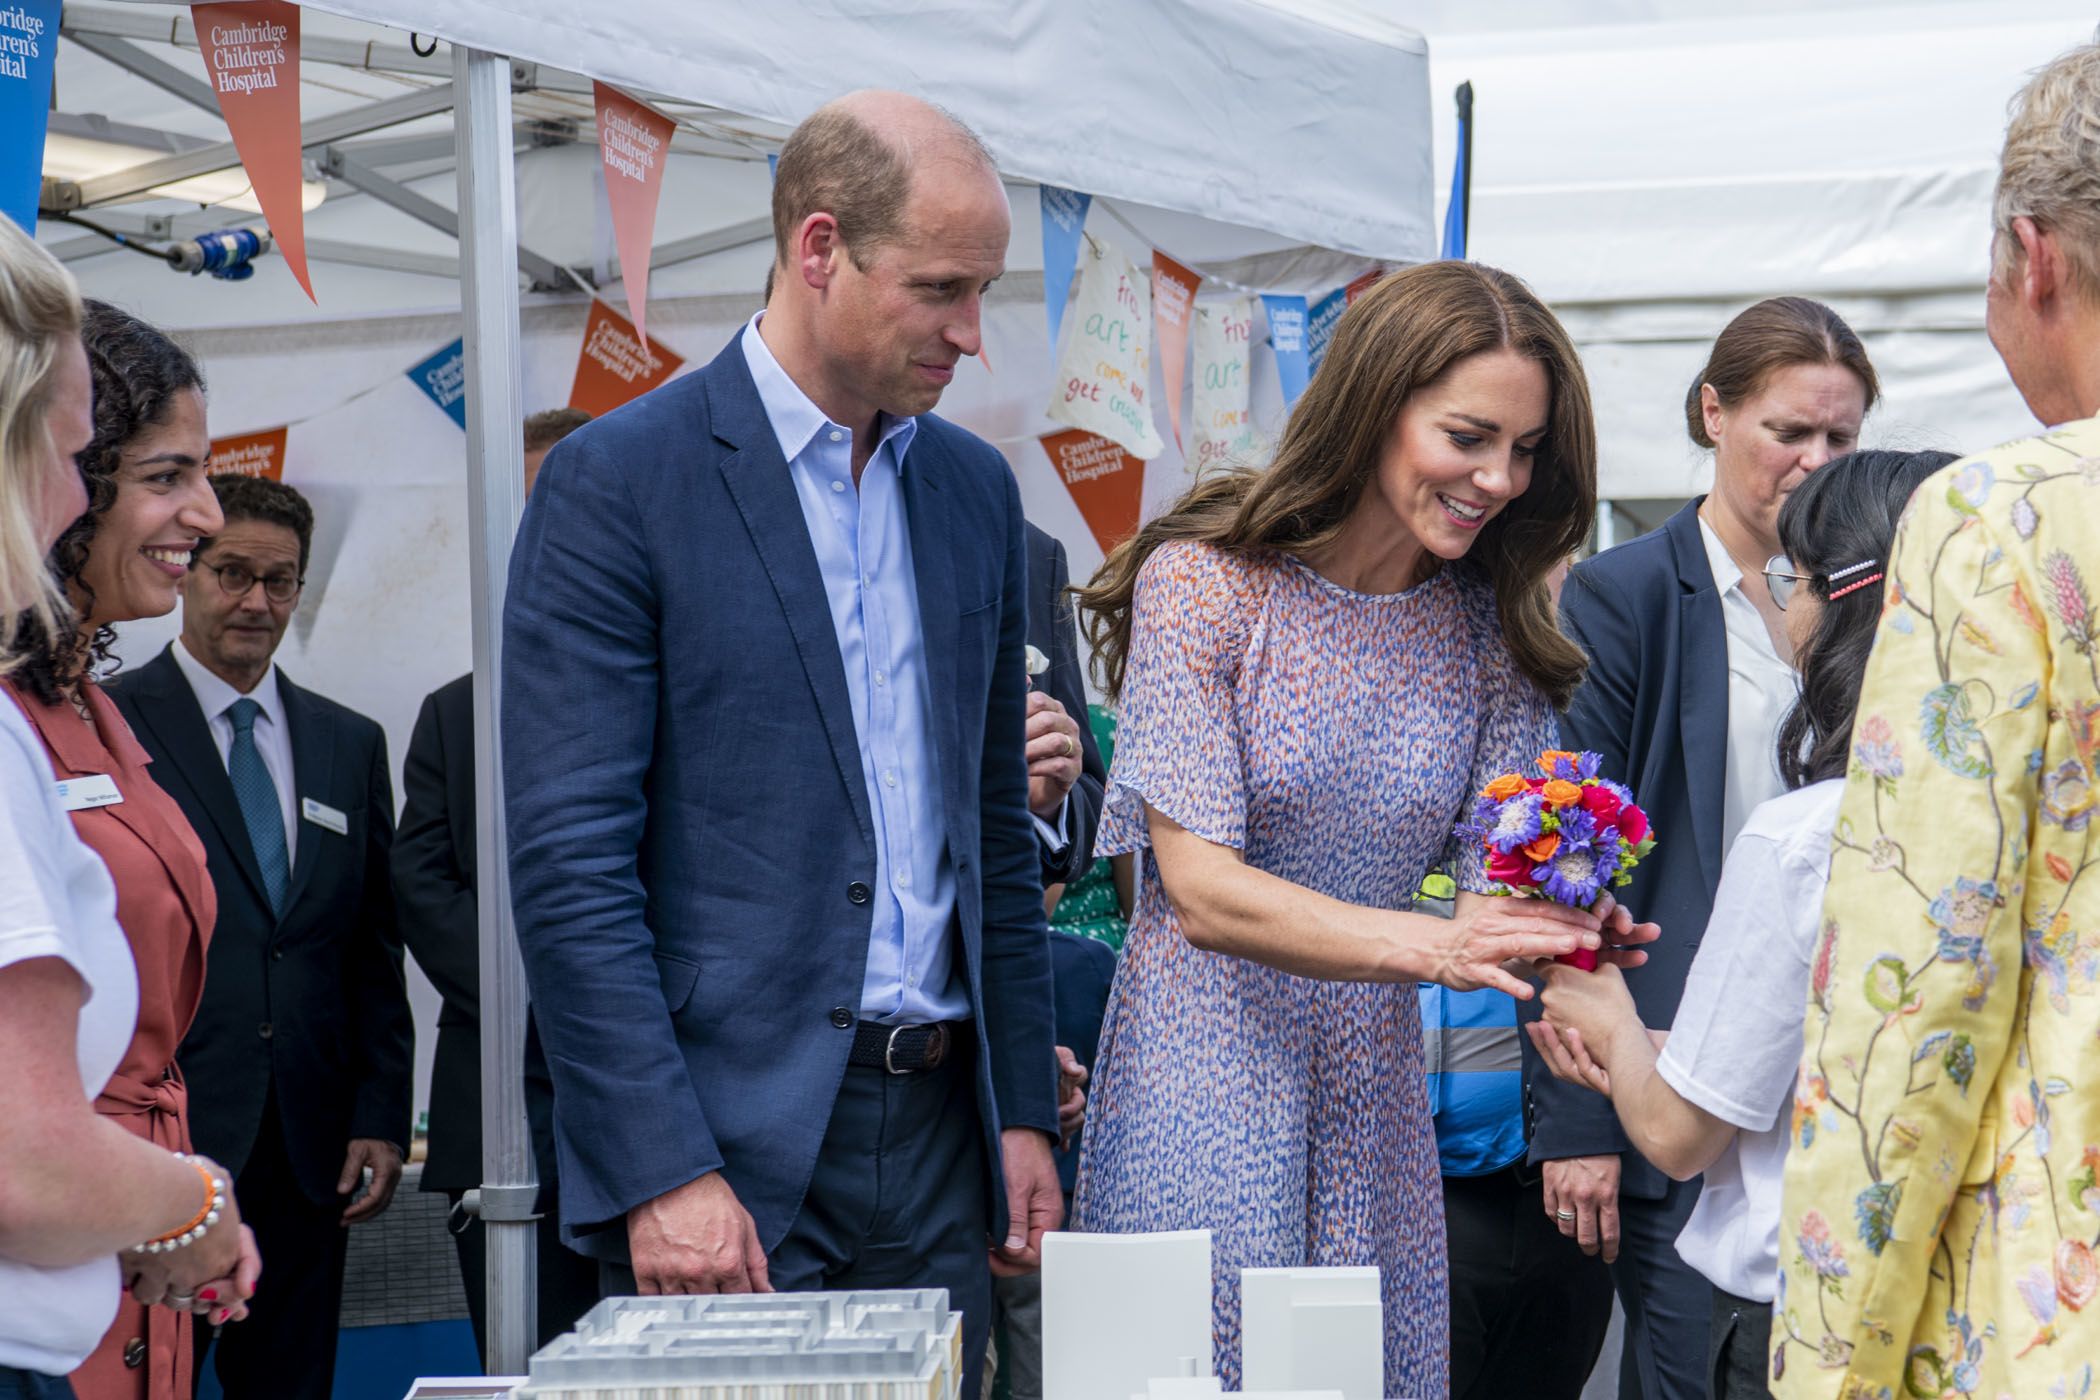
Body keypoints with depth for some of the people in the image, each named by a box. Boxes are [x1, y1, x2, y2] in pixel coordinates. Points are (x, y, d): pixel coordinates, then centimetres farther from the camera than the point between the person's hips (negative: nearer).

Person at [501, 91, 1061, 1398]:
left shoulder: (978, 489, 11)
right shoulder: (617, 481, -8)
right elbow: (570, 862, -12)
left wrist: (1026, 1109, 11)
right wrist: (663, 1172, -17)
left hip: (938, 1133, 6)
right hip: (731, 1143, -5)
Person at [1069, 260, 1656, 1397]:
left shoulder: (1491, 629, 3)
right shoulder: (1202, 581, -11)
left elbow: (1506, 875, -4)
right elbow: (1203, 888, -17)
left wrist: (1560, 956, -28)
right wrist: (1428, 943, -30)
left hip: (1371, 1091, 4)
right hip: (1202, 1080, -4)